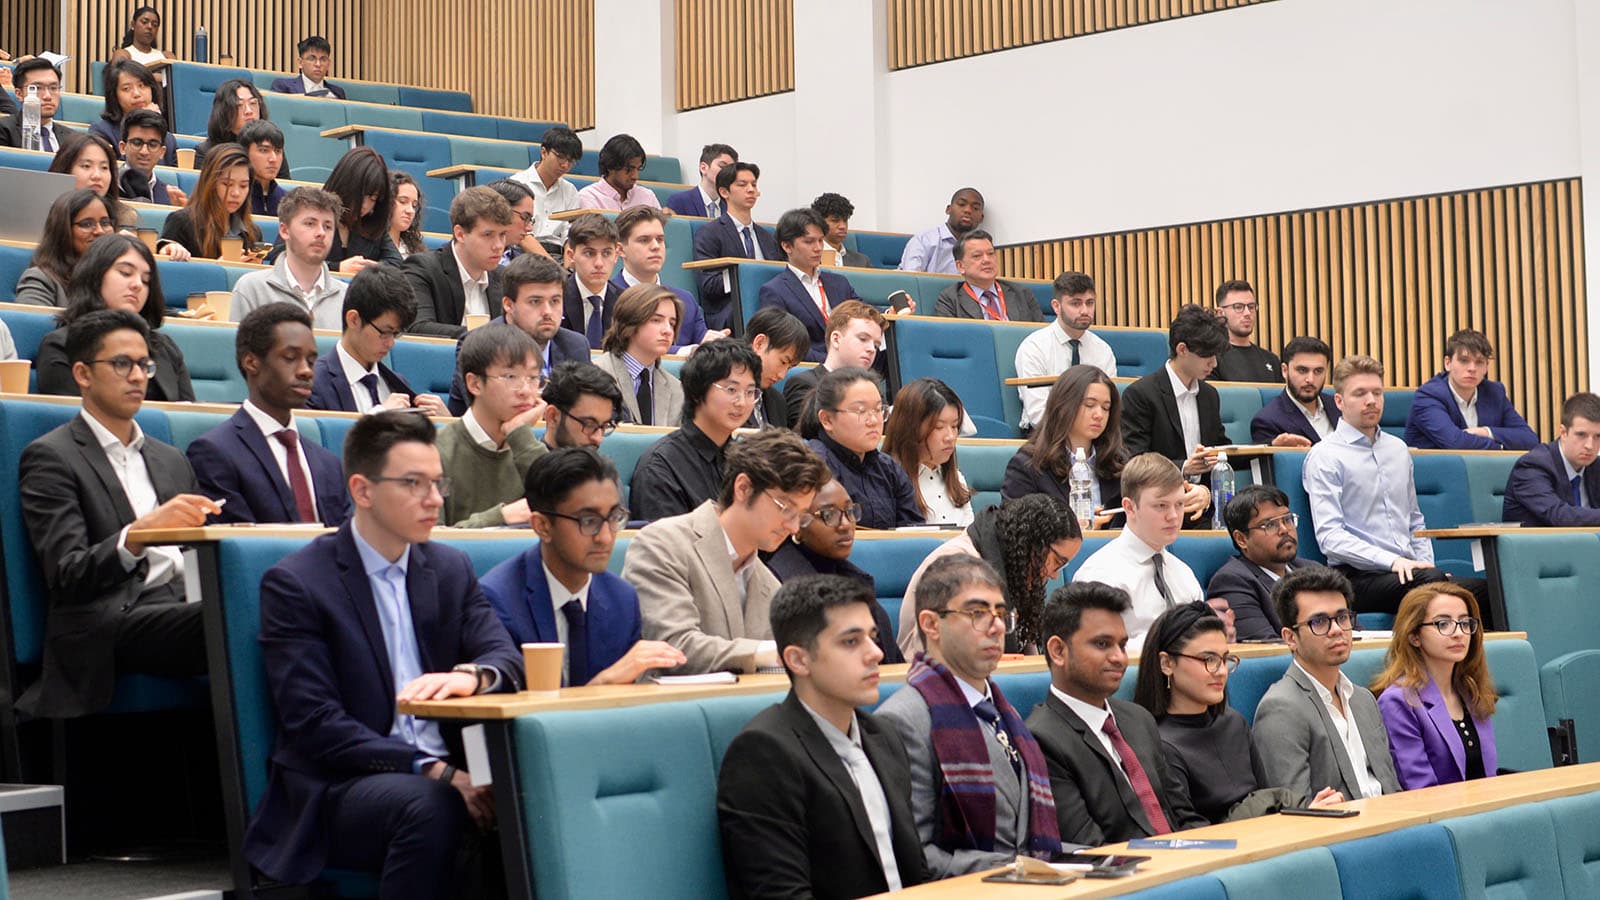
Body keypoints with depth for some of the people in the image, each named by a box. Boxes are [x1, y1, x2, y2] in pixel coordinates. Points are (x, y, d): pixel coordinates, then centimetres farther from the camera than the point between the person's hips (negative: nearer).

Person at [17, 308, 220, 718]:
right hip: (110, 623, -6)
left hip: (185, 607, 6)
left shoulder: (171, 460, 28)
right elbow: (66, 576, -6)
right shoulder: (50, 457, 6)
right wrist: (140, 533, -24)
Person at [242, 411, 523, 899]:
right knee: (429, 806, -36)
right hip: (338, 788, -4)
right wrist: (431, 771, -22)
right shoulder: (294, 583, -4)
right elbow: (313, 724, -12)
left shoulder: (451, 568, 15)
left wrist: (472, 674, -22)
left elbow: (508, 658, 4)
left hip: (446, 774, 4)